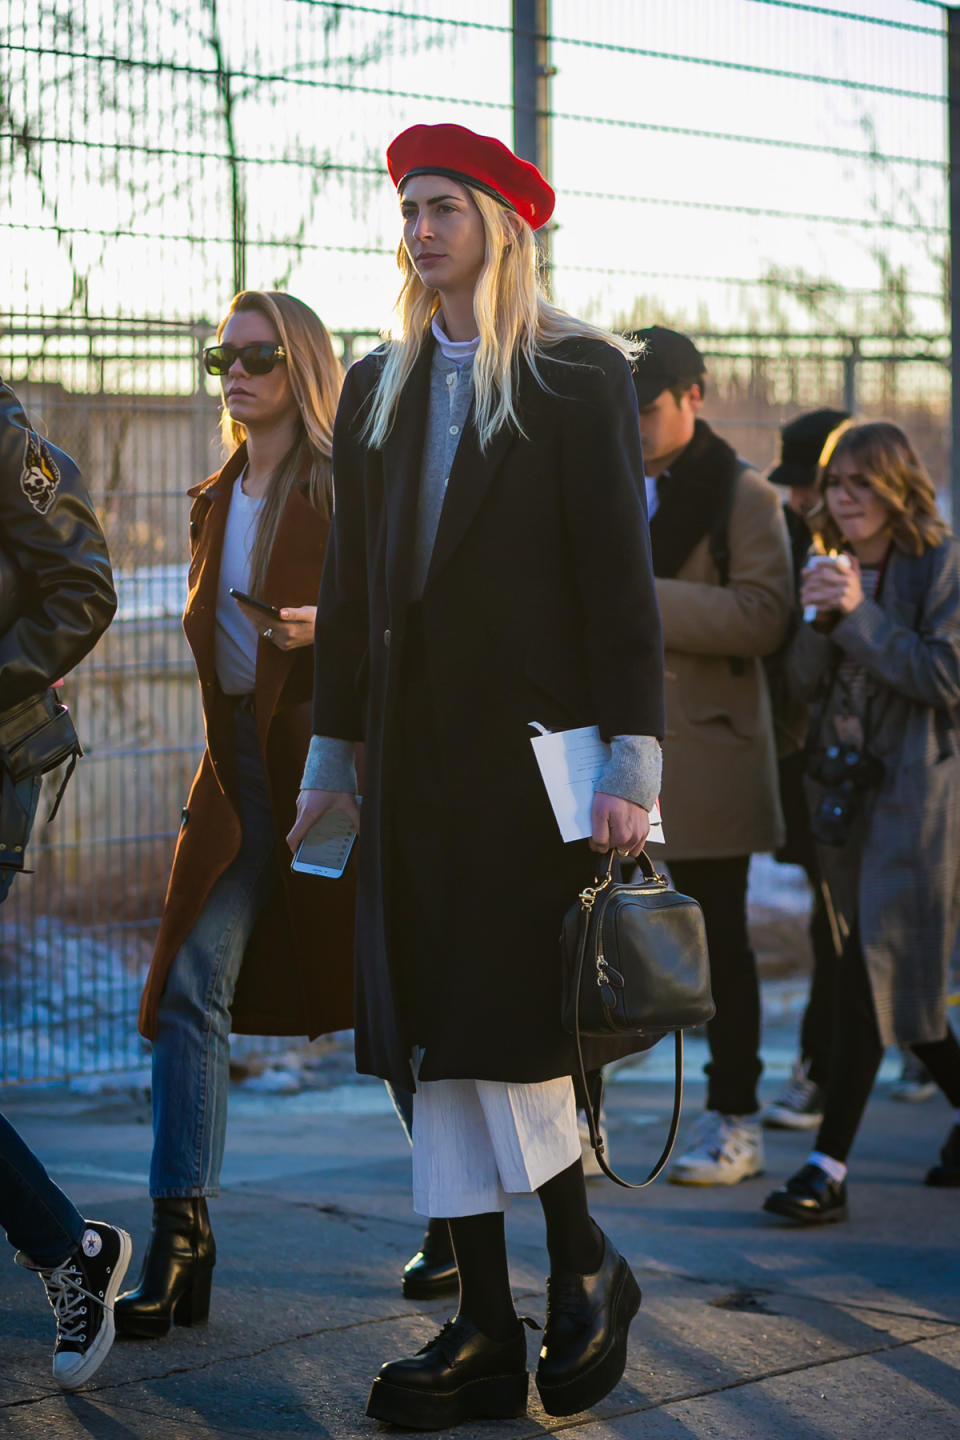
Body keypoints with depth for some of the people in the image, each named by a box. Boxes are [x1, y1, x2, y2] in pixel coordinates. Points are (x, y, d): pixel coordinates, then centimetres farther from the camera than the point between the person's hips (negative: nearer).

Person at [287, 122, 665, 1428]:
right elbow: (349, 585, 16)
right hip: (415, 760, 5)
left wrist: (631, 764, -13)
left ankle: (583, 1263, 15)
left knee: (509, 1029, -9)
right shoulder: (378, 386, 15)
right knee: (438, 1044, 4)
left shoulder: (578, 374, -1)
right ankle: (484, 1329, 9)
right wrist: (332, 758, 13)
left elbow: (619, 575, -6)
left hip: (531, 754, -5)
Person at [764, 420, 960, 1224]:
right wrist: (821, 619, -10)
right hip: (846, 788, 7)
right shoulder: (838, 568, 14)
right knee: (895, 977, 12)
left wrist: (858, 616, -18)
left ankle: (828, 1169, -14)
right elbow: (806, 682, 9)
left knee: (872, 976, -12)